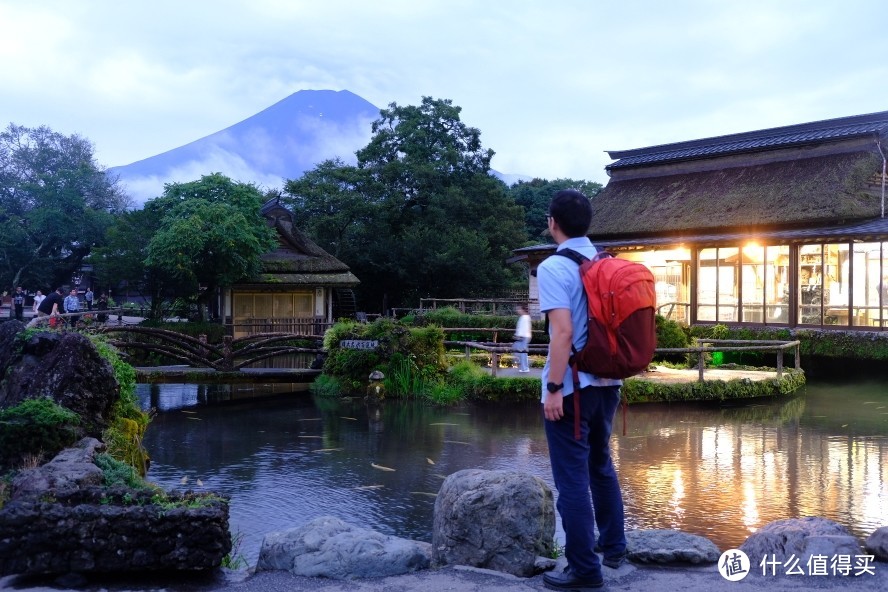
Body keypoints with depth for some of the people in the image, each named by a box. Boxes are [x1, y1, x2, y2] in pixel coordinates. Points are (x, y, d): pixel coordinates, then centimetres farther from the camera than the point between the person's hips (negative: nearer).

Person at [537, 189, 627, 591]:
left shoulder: (553, 268, -14)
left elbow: (563, 332, -22)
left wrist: (554, 388, -19)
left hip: (572, 387, -7)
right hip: (606, 382, 7)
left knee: (573, 478, 1)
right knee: (601, 465, 23)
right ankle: (613, 546, 34)